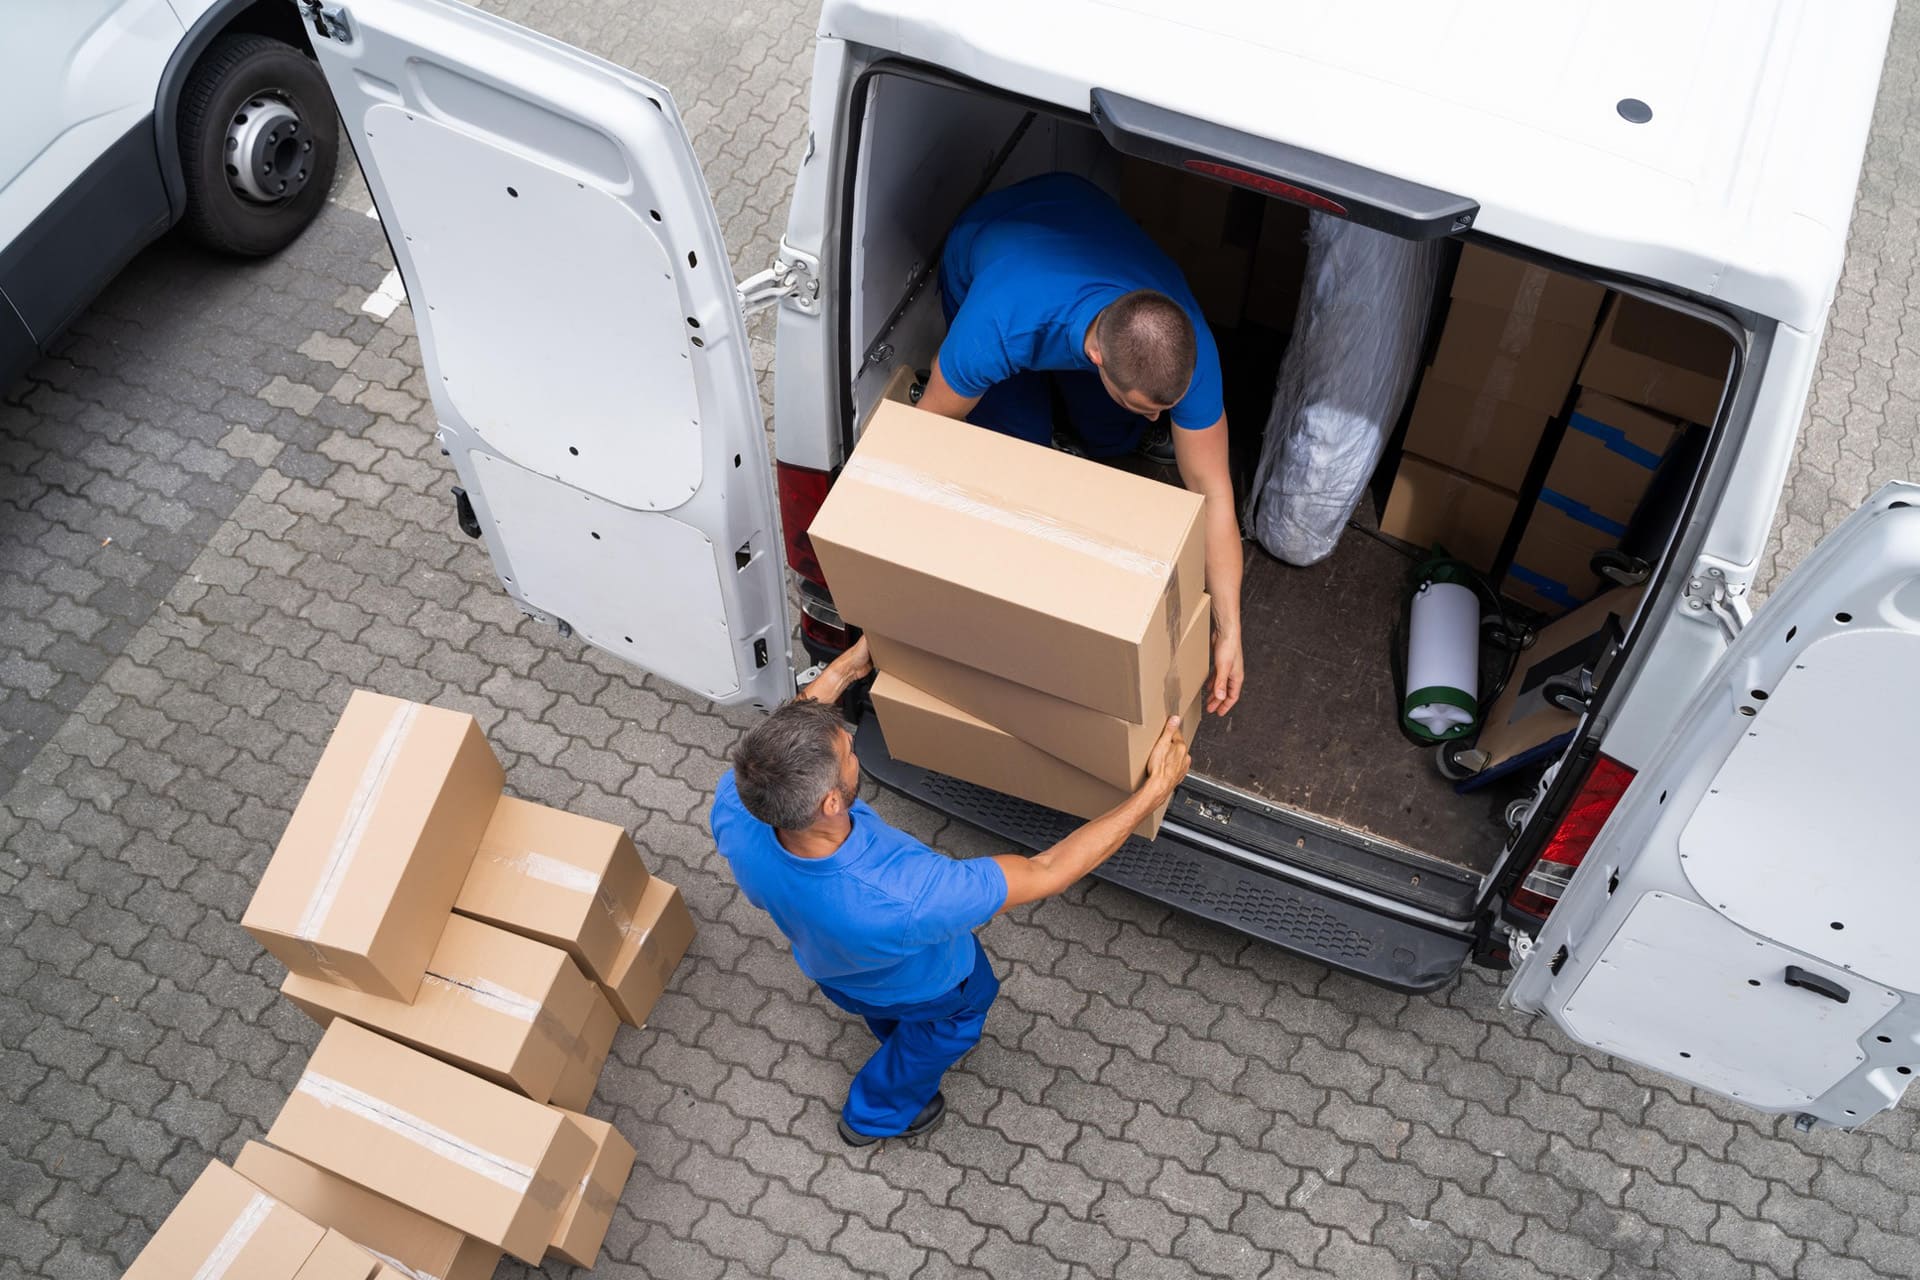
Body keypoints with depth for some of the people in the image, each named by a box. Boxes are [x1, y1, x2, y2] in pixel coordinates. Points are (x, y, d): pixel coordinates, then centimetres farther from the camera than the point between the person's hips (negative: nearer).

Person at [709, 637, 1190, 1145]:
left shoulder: (733, 812, -39)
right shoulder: (908, 898, -53)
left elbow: (772, 754, -15)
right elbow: (1046, 873, -40)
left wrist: (843, 670, -10)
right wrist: (1155, 791, -35)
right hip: (917, 983, -4)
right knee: (964, 1003, 33)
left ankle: (901, 1048, 72)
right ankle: (877, 1114, 55)